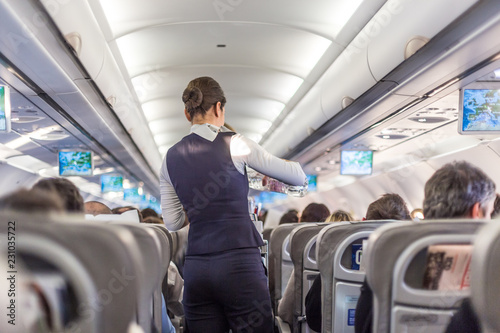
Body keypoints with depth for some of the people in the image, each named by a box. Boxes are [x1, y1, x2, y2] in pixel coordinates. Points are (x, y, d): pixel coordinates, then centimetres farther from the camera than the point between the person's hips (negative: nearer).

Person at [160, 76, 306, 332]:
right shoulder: (234, 144, -3)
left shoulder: (171, 158, 10)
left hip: (195, 268, 5)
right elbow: (298, 177, 6)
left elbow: (172, 222, 14)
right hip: (239, 263, -5)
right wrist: (301, 177, 28)